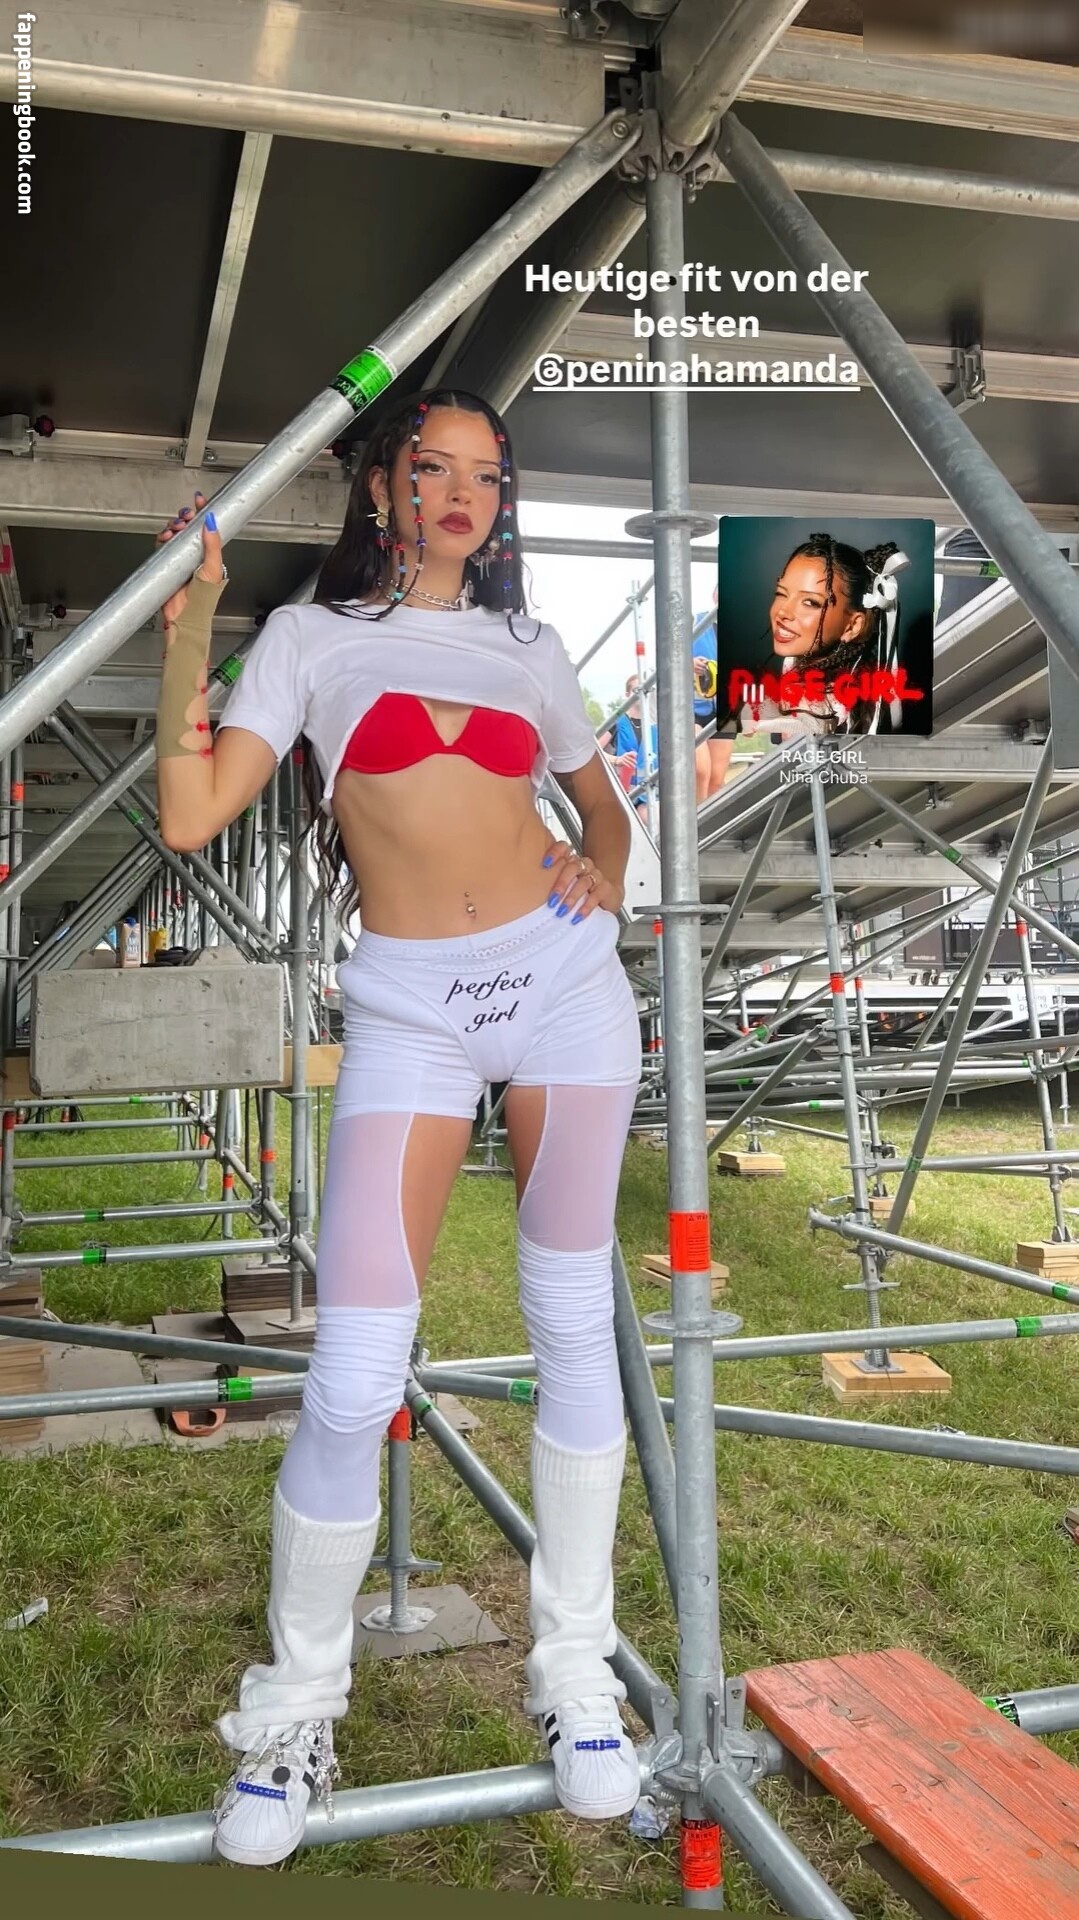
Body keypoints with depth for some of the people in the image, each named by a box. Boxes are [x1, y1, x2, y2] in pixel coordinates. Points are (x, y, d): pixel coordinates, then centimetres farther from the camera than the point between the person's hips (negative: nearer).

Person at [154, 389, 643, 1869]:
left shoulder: (528, 648, 15)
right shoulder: (315, 635, 8)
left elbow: (601, 793, 27)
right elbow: (192, 816, -3)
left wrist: (606, 874, 7)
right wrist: (187, 629, -5)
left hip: (563, 974, 3)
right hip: (409, 1006, -3)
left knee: (574, 1326, 6)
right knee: (352, 1380, -9)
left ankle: (576, 1675, 23)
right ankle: (297, 1706, 15)